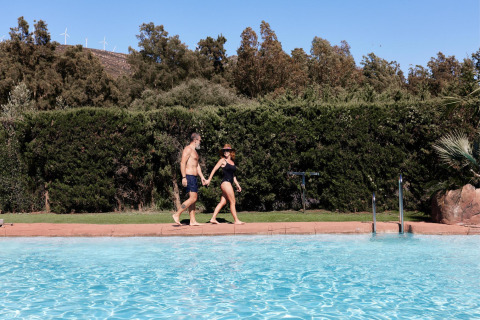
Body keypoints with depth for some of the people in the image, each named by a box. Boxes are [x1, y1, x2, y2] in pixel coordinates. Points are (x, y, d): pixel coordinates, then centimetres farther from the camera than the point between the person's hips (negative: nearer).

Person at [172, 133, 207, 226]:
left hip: (193, 178, 10)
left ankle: (192, 221, 9)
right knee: (193, 198, -15)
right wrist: (184, 177, -24)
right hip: (188, 177, -10)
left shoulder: (194, 151, 23)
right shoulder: (188, 149, -8)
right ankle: (177, 215, -12)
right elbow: (183, 163, -17)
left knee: (194, 198, 7)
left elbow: (197, 166, 25)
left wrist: (202, 177, 18)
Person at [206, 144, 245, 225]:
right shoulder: (223, 160, -1)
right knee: (232, 202, -6)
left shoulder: (232, 162, 18)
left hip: (229, 184, 7)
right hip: (225, 182, -7)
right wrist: (209, 179, -2)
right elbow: (214, 169, 0)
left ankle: (213, 218, 8)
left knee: (223, 202, 6)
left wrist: (237, 185, 21)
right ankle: (236, 220, -1)